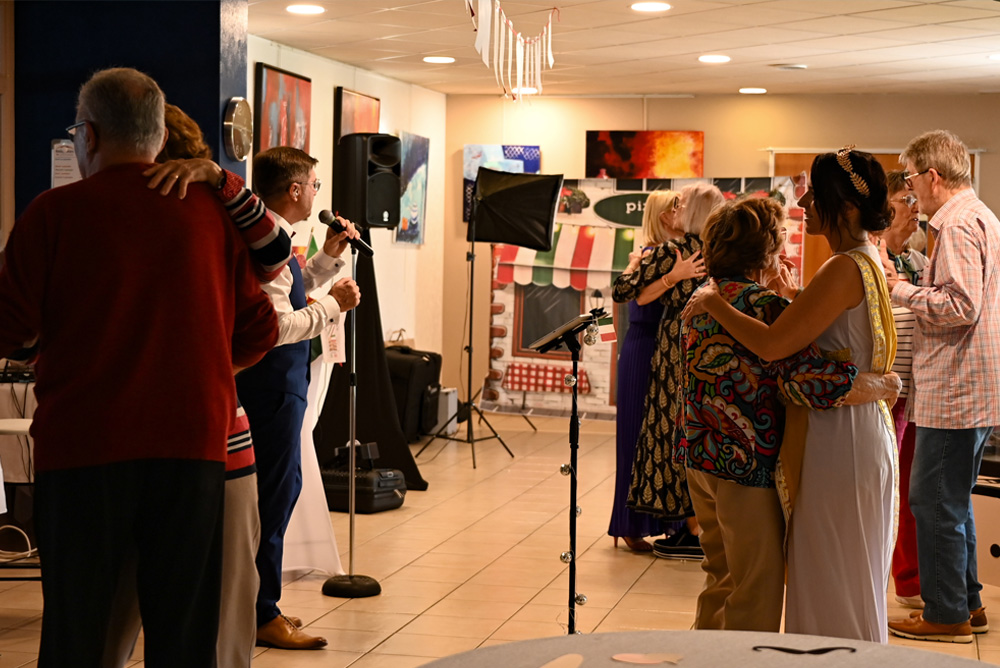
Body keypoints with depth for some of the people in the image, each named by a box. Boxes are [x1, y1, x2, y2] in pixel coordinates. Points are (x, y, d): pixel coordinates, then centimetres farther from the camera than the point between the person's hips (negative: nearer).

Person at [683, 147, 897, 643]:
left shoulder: (844, 269, -20)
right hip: (860, 430, 10)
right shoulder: (868, 262, 11)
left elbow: (772, 345, -26)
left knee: (835, 585, 0)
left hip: (840, 438, -10)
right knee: (846, 584, 18)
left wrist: (713, 302, -13)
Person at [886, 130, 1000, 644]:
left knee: (935, 502, -2)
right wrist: (908, 288, 16)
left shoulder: (957, 226, -16)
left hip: (955, 394, -10)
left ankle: (946, 615, 5)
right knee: (952, 501, 18)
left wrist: (901, 291, -13)